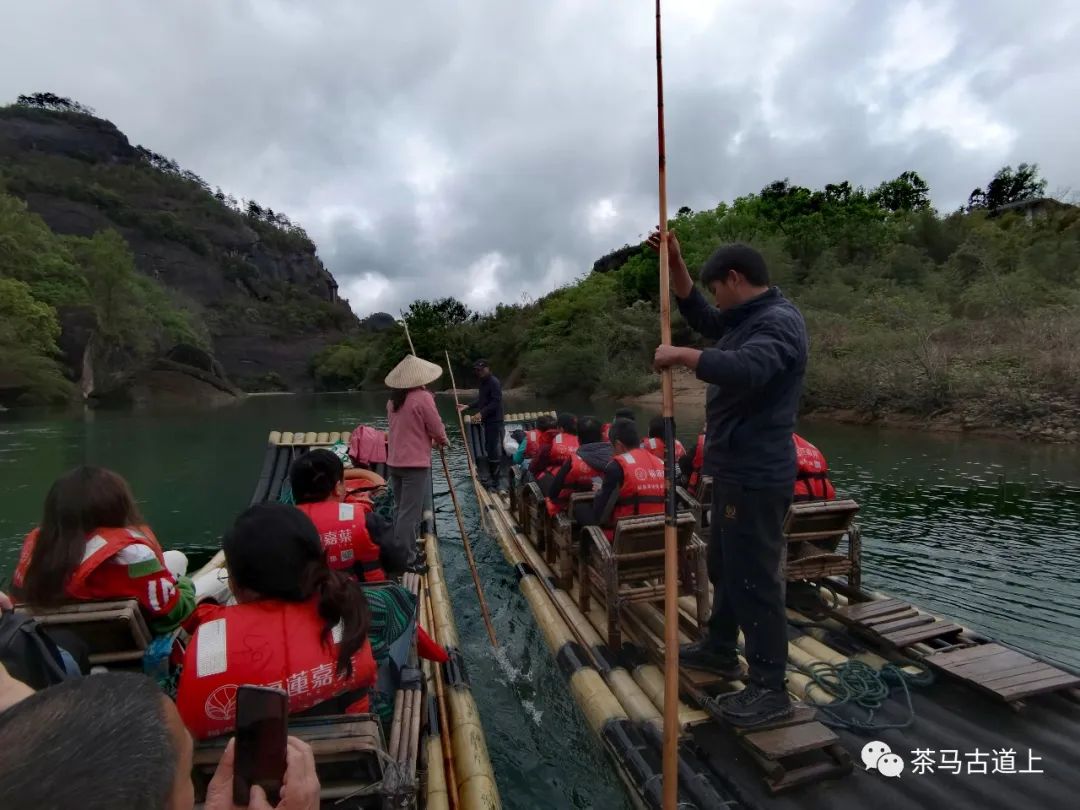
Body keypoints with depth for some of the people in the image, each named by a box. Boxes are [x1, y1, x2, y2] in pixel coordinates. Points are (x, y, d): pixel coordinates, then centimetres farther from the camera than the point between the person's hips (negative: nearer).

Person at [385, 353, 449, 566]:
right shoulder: (423, 397, -13)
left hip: (395, 462, 7)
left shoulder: (394, 399, 9)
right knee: (410, 513, -2)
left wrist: (431, 439, 16)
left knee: (402, 509, 18)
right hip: (415, 463, -7)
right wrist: (443, 441, 10)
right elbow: (437, 429, -10)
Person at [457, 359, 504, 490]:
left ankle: (494, 481, -4)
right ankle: (496, 473, 28)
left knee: (494, 449, -8)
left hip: (494, 421, -10)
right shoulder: (483, 382, 14)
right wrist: (467, 406, 10)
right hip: (487, 420, 10)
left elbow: (495, 402, -21)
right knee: (489, 447, 16)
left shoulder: (494, 382, -15)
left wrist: (482, 413, -24)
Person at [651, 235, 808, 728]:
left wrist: (680, 355, -27)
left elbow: (744, 370, -38)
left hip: (756, 478, -11)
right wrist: (674, 263, 17)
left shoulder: (778, 322, -19)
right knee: (724, 567, 22)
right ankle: (719, 649, 39)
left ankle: (770, 688, 14)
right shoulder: (749, 318, 14)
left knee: (755, 578, -1)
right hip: (736, 472, 11)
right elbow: (700, 317, 26)